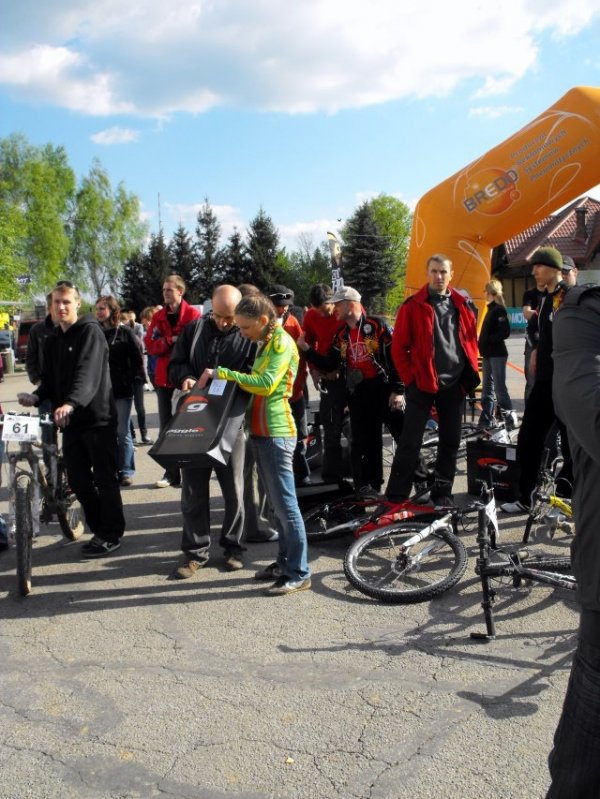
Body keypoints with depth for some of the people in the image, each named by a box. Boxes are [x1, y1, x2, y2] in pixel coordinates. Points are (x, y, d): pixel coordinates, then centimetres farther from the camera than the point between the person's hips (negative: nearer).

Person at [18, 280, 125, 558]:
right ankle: (99, 530, 24)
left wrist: (71, 402, -39)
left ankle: (112, 534, 13)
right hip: (70, 419, 7)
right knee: (78, 480, 9)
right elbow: (50, 379, 13)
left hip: (97, 416, -7)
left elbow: (89, 372, -24)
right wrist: (36, 397, -9)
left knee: (104, 479, 0)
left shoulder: (91, 331, -8)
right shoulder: (52, 340, 15)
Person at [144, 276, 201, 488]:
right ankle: (171, 473, 17)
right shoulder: (158, 317, 9)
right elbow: (150, 345, 0)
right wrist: (170, 341, -15)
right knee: (166, 425, 8)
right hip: (164, 378, 5)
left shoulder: (193, 315, -6)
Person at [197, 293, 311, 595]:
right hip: (261, 432, 10)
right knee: (277, 503, 14)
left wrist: (223, 373, -19)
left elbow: (266, 384, -22)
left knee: (285, 502, -7)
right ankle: (285, 562, 23)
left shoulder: (282, 342, -11)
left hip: (276, 433, -10)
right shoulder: (265, 344, 18)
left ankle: (300, 573, -1)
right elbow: (255, 383, 14)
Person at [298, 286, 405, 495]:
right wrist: (306, 349, 1)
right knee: (365, 442, 10)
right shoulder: (341, 335, 12)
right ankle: (370, 485, 21)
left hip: (384, 388, -5)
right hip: (358, 393, 5)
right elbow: (329, 365, 10)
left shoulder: (378, 325, -7)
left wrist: (398, 390, -14)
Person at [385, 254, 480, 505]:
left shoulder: (461, 305, 8)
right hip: (422, 383, -4)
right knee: (410, 441, -2)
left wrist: (470, 373, 7)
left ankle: (442, 493, 23)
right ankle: (395, 496, 4)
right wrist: (410, 378, -8)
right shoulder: (413, 306, -4)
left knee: (450, 441, 11)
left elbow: (471, 340, 15)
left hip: (455, 384, 4)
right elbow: (399, 346, -4)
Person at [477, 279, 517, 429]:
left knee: (499, 387, -7)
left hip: (497, 354, -9)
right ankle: (486, 420, 15)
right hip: (488, 354, 9)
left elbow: (505, 332, -20)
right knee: (487, 387, 10)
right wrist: (482, 344, 4)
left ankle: (510, 419, -1)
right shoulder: (491, 309, 15)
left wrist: (488, 340, -16)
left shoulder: (499, 310, -11)